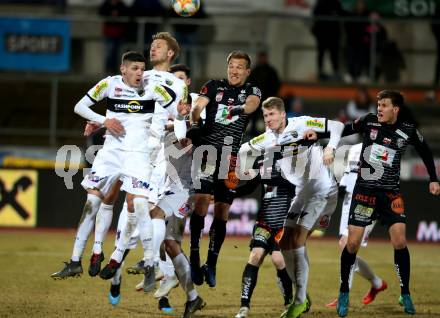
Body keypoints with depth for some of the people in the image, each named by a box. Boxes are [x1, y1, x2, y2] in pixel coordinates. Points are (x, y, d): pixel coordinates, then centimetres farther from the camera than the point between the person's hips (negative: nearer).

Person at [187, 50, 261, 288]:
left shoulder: (252, 91, 12)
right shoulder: (214, 87, 10)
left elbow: (252, 104, -11)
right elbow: (198, 106, -5)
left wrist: (240, 108, -34)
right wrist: (193, 123, -27)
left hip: (231, 157, 1)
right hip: (206, 150, -1)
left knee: (222, 211, 3)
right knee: (201, 201, -15)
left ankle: (211, 264, 12)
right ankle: (194, 257, -8)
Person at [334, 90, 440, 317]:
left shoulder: (408, 130, -3)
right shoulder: (369, 121, -6)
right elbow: (344, 130, 3)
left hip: (391, 193, 0)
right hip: (365, 190, 0)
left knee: (399, 241, -10)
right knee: (352, 242, -5)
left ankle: (405, 295, 5)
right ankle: (344, 292, 12)